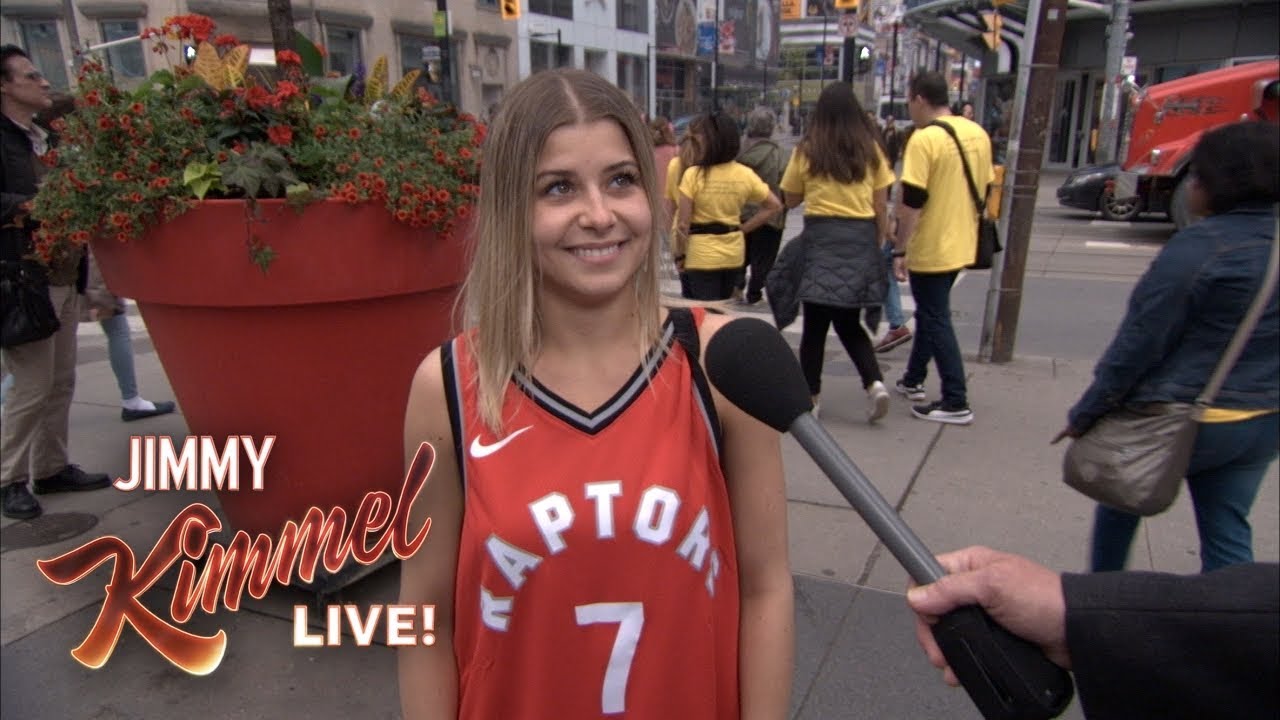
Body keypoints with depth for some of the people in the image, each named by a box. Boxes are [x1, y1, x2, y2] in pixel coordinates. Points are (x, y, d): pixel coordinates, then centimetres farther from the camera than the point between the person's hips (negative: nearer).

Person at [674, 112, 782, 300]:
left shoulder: (694, 174, -15)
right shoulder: (745, 174, -2)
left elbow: (683, 224, -14)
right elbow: (774, 205, 5)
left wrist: (679, 253, -1)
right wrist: (743, 228, 7)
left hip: (702, 255, -5)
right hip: (734, 253, 5)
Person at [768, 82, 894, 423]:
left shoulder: (806, 152, 0)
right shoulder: (871, 151, 5)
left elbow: (791, 200, 8)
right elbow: (881, 207, 5)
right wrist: (878, 245, 13)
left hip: (821, 237, -2)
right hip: (862, 238, 3)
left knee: (815, 323, 6)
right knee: (848, 322, 15)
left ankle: (810, 396, 13)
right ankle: (874, 382, -1)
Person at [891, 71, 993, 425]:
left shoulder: (924, 139, -17)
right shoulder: (977, 134, 7)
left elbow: (912, 200, -20)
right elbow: (984, 188, 14)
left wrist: (900, 250, -14)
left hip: (930, 249, -8)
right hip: (962, 246, 8)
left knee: (936, 321, 0)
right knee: (930, 313, 21)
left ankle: (956, 403, 2)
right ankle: (913, 380, 34)